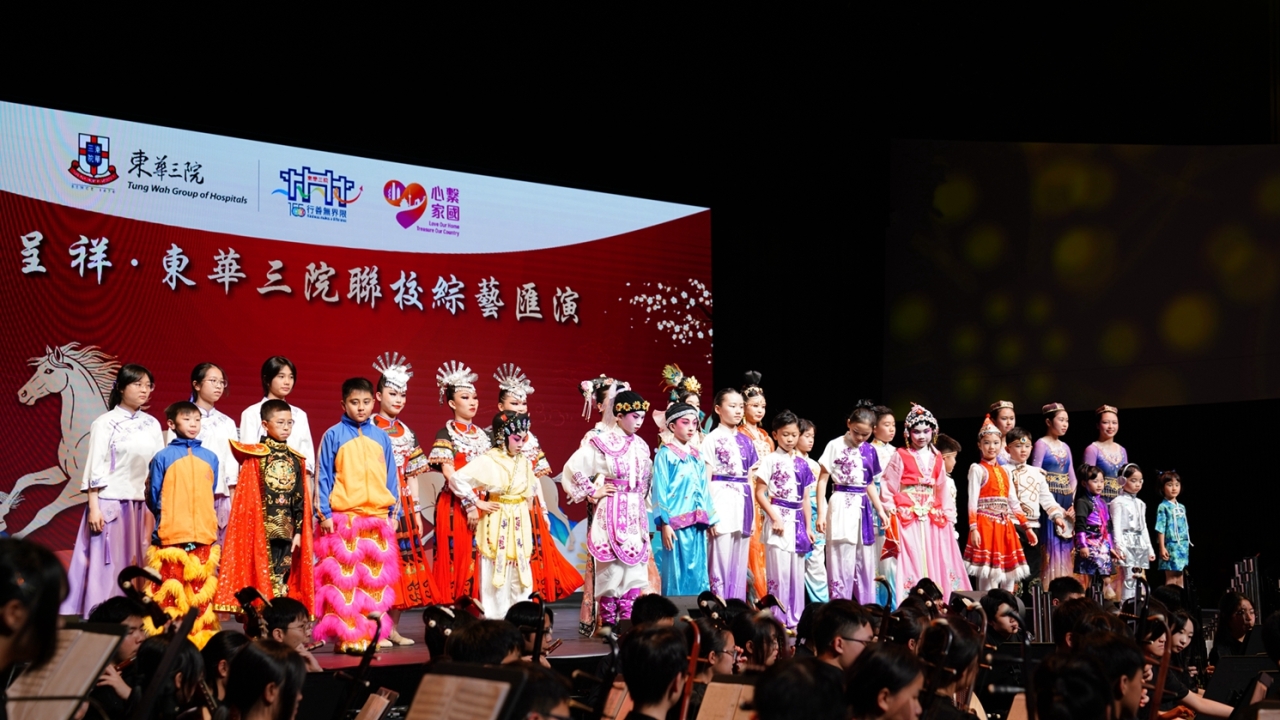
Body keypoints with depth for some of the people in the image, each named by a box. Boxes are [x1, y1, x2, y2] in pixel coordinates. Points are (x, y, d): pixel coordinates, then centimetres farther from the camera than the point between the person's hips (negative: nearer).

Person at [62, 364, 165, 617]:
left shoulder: (152, 424, 10)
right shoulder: (105, 423, -3)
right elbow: (95, 468, -6)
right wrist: (93, 507, -12)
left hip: (143, 505, 4)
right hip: (111, 502, -4)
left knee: (137, 566, 4)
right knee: (106, 565, -4)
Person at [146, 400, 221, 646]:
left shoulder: (210, 458, 11)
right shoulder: (163, 457, 1)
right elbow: (153, 497, 5)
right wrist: (166, 519, 10)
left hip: (204, 535, 3)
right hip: (171, 535, -3)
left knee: (201, 590, 5)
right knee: (170, 591, -3)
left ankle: (201, 639, 10)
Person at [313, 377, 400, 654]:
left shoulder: (381, 437, 11)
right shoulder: (334, 435, 1)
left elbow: (391, 477, 14)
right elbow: (323, 476, 0)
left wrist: (394, 512, 9)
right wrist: (324, 512, -6)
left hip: (378, 517, 3)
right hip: (343, 517, -3)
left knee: (376, 579, 4)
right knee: (343, 577, -6)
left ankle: (371, 634, 10)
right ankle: (345, 636, 0)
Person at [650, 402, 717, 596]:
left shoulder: (697, 456, 16)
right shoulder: (666, 454, -4)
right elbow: (660, 491, -8)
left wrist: (711, 519, 16)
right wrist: (664, 523, -13)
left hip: (697, 525, 6)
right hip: (676, 524, -6)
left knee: (698, 576, 7)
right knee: (677, 576, -4)